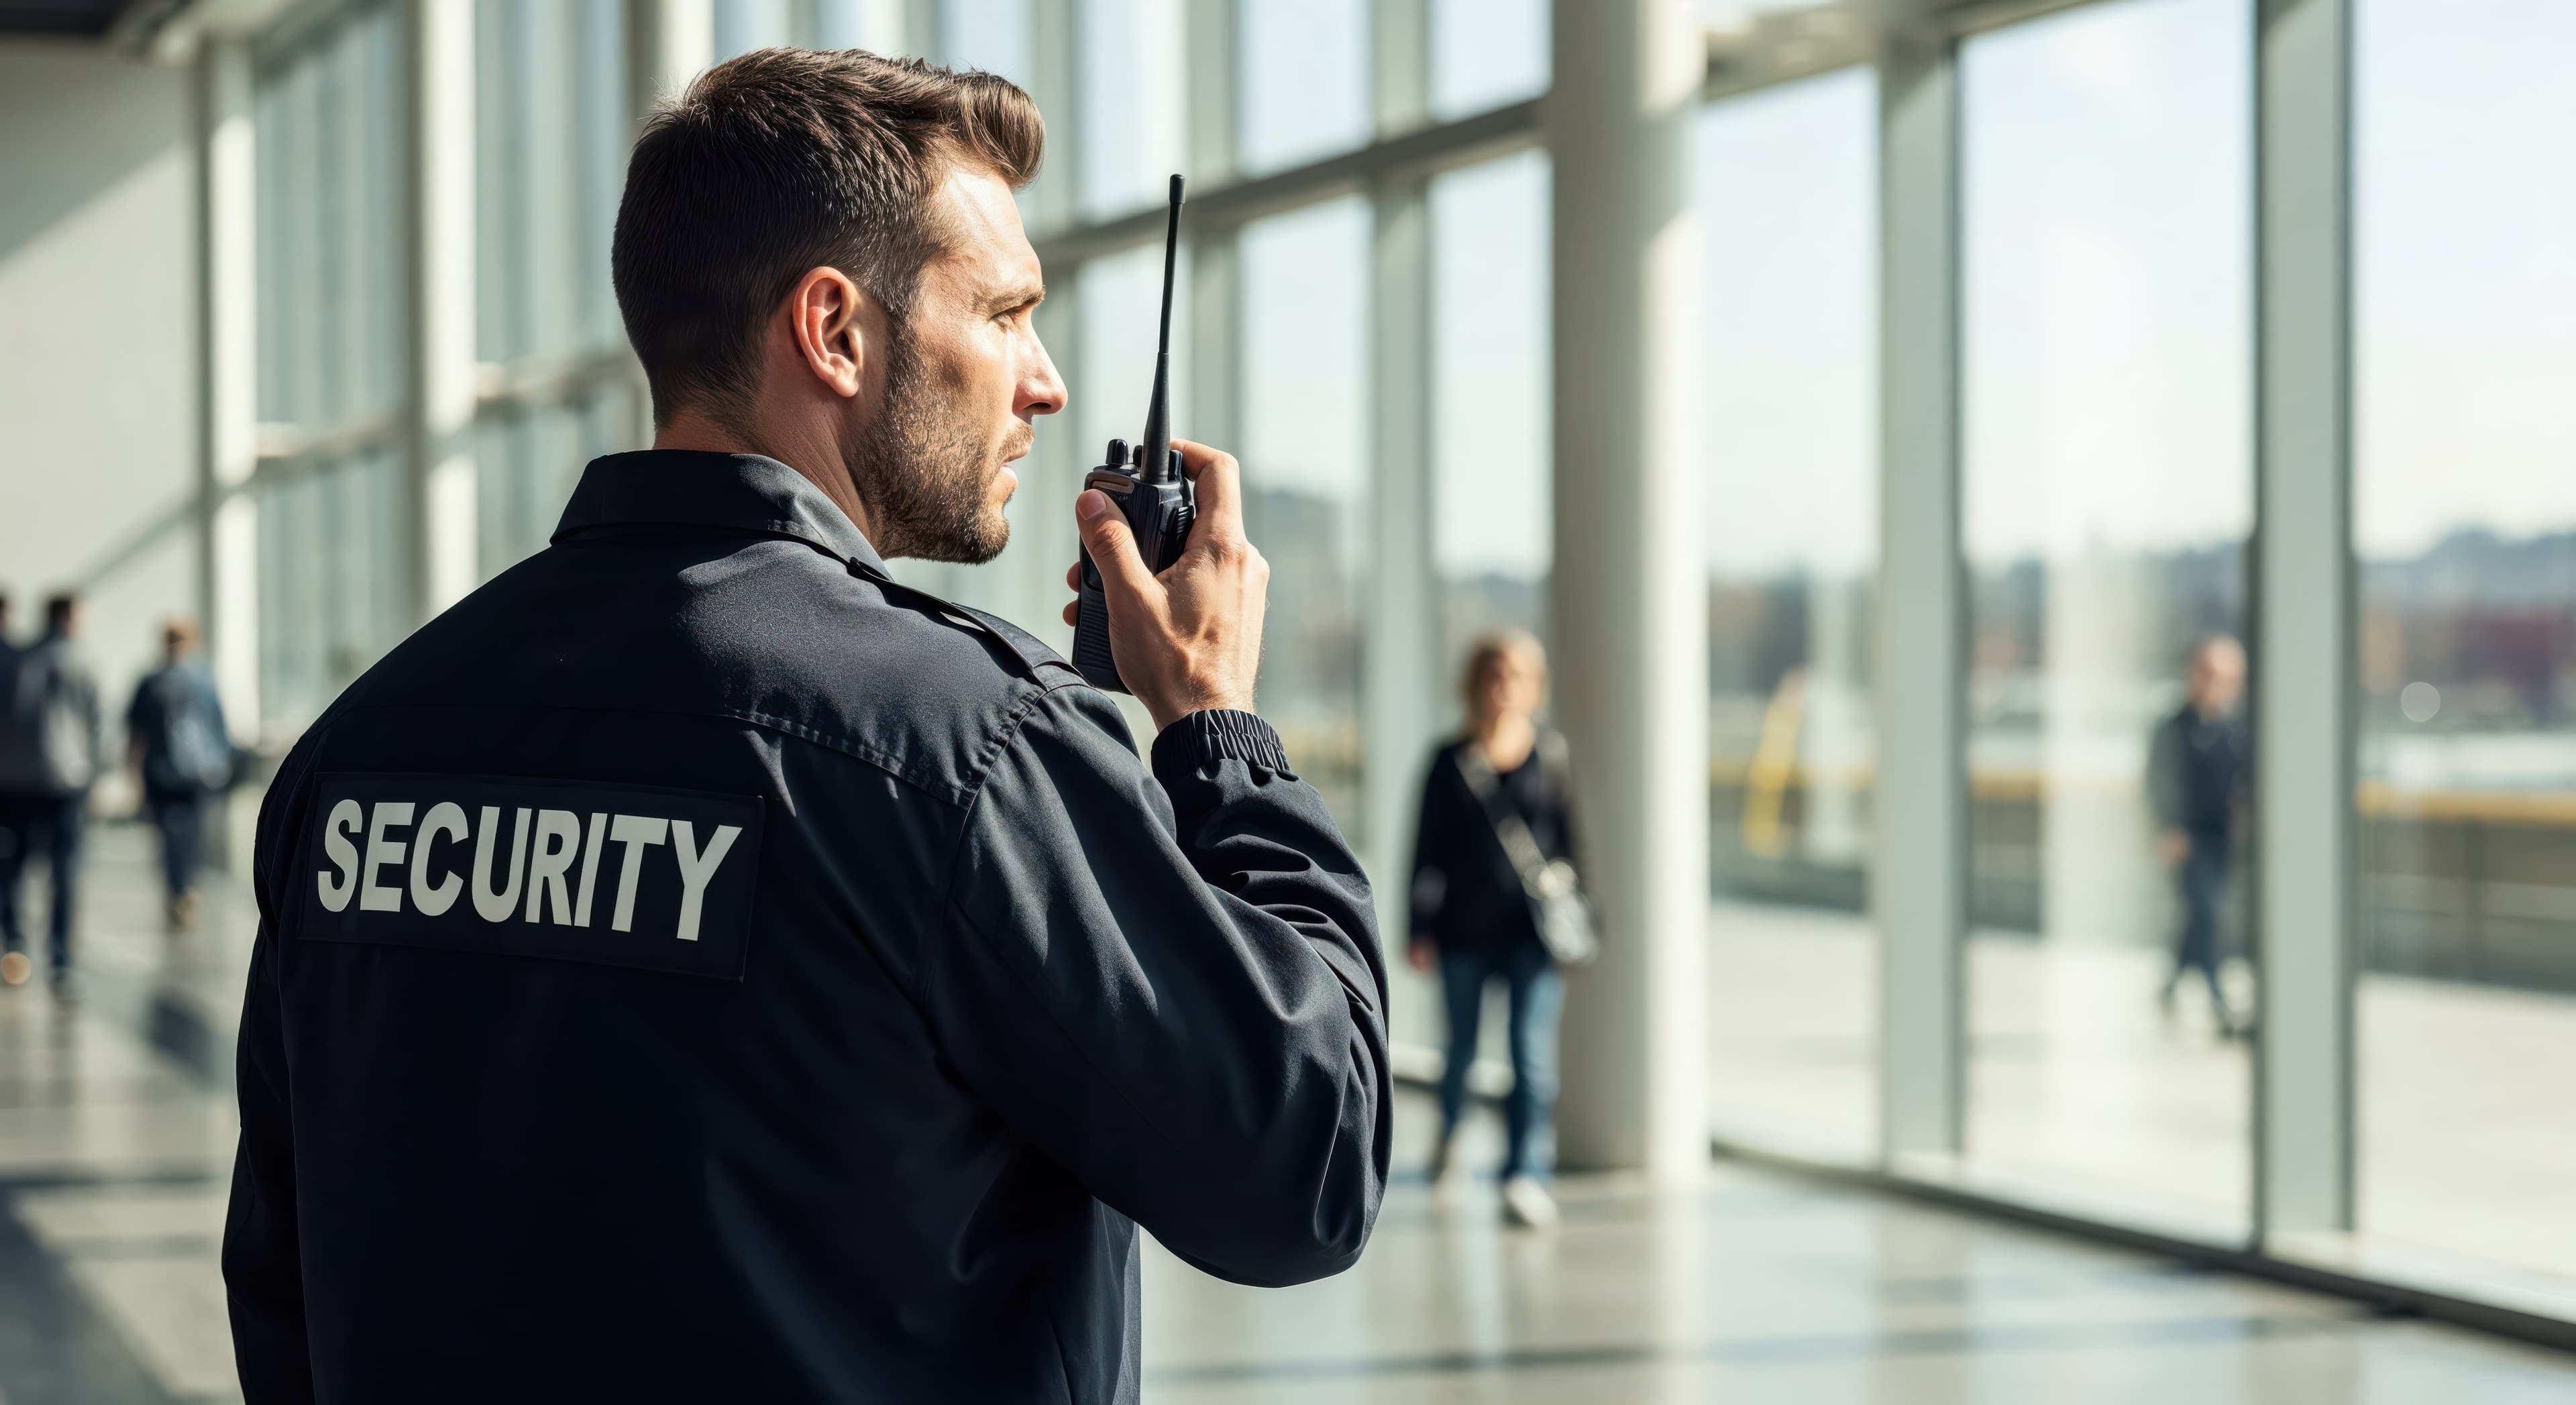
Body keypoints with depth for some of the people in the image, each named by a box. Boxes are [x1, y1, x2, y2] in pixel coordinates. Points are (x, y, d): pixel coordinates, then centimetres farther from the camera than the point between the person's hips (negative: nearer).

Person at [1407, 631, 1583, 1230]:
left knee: (1532, 1051, -12)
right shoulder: (1453, 760, 0)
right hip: (1465, 928, 0)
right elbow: (1429, 847, 2)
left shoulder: (1551, 753, 3)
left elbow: (1567, 841, 9)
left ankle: (1523, 1174, -11)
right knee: (1461, 1045, 15)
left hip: (1531, 931, 0)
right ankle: (1449, 1125, 46)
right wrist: (1421, 927, -2)